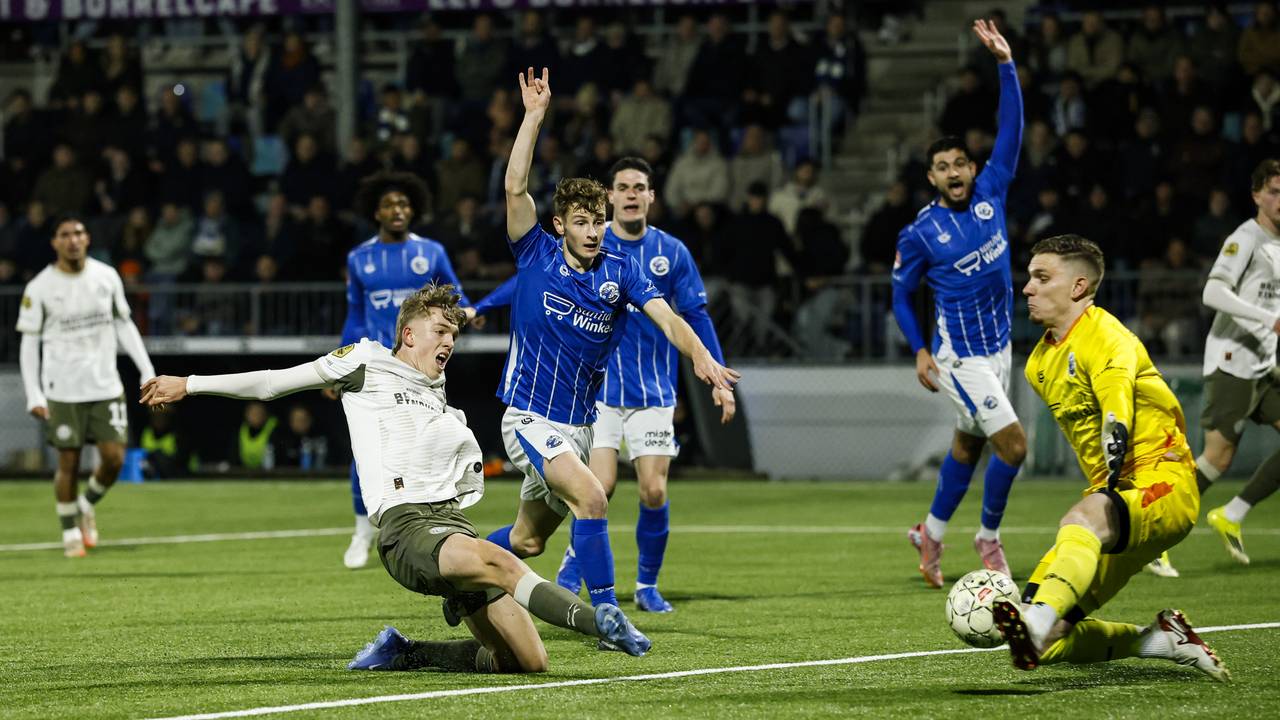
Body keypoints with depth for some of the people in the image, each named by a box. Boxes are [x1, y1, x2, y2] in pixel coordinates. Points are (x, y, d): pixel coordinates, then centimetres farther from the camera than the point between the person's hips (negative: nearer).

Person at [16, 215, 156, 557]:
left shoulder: (107, 277, 3)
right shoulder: (39, 288, -6)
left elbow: (124, 326, 13)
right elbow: (29, 344, -2)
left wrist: (147, 370, 7)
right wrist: (33, 395, -10)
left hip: (106, 386, 3)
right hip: (63, 389, -3)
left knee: (114, 458, -4)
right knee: (68, 462, 0)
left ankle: (87, 505, 25)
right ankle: (71, 533, 16)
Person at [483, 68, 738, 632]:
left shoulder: (620, 272, 2)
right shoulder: (538, 257, -5)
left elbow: (667, 318, -12)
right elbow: (516, 188, -15)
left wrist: (701, 358, -31)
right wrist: (534, 116, -19)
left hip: (578, 425, 5)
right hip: (530, 417, -5)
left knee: (529, 539, 14)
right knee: (591, 498, -26)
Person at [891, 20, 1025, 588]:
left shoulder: (990, 194, 0)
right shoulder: (920, 234, -10)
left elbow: (1011, 128, -4)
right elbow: (900, 293, 1)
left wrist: (1005, 63, -13)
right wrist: (920, 352, -8)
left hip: (998, 346, 6)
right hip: (961, 359, -6)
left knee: (968, 445, 17)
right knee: (1012, 442, -13)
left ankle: (932, 533, 34)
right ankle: (989, 537, 6)